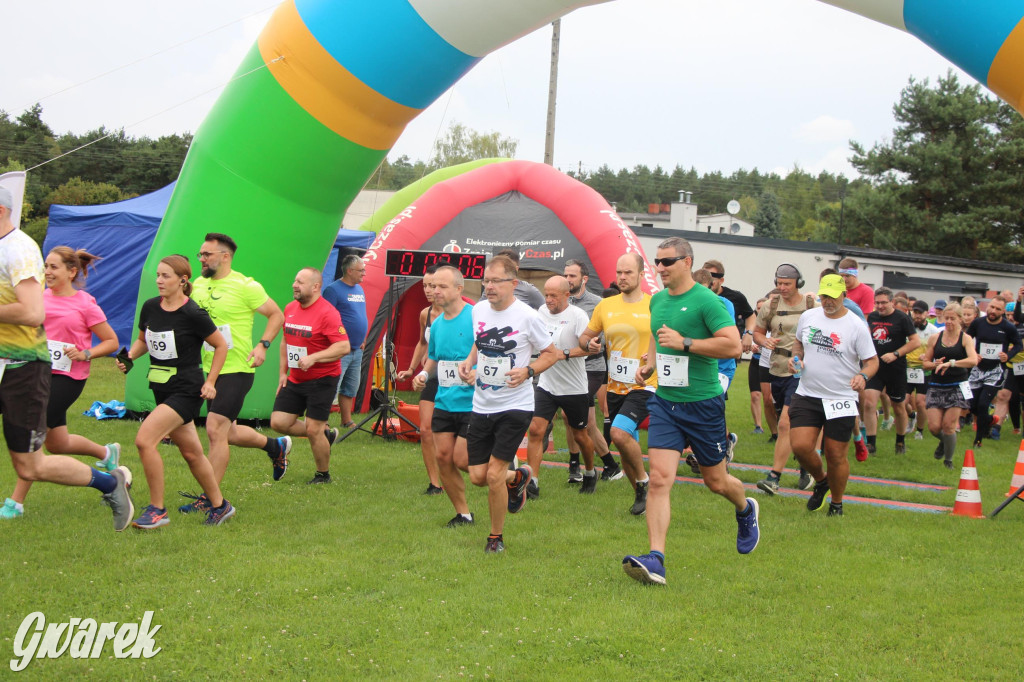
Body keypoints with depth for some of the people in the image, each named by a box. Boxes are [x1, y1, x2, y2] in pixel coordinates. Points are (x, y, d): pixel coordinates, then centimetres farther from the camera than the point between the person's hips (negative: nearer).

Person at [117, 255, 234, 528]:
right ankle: (219, 505, 31)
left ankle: (157, 510, -8)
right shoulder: (150, 307, 3)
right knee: (191, 453, 15)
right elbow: (143, 340, 19)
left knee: (144, 440, -19)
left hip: (187, 390, -7)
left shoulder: (193, 314, -14)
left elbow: (221, 345, -4)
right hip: (162, 389, 7)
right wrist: (130, 357, -1)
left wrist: (210, 382, -6)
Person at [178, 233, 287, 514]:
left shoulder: (245, 286, -11)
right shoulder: (198, 285, 8)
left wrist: (262, 345, -16)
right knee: (228, 433, 16)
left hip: (237, 370, -8)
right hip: (210, 370, 8)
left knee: (215, 430, -14)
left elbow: (277, 315, -5)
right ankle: (276, 446, 42)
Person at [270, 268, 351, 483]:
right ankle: (326, 434, 22)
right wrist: (283, 372, 15)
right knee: (279, 422, 1)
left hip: (322, 380, -8)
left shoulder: (327, 312, -17)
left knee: (314, 430, -5)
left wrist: (313, 358, -29)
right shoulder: (290, 309, 7)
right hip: (295, 380, 8)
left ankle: (323, 475, 17)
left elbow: (344, 346, -23)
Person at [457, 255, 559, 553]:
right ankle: (518, 478, 38)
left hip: (515, 406, -5)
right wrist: (468, 362, 2)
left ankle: (496, 537, 12)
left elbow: (551, 353, -1)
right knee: (478, 476, 4)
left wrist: (527, 371, -18)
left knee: (494, 474, -9)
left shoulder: (527, 316, -11)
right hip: (481, 405, 5)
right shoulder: (478, 310, 4)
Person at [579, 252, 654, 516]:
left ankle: (643, 480, 0)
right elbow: (585, 336, 15)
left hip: (644, 386, -5)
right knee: (628, 444, 11)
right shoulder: (605, 306, 6)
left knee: (619, 433, -24)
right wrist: (588, 344, -8)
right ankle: (641, 495, 30)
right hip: (615, 387, 5)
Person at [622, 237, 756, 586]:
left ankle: (746, 510, 46)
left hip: (703, 404, -5)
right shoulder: (657, 300, 9)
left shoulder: (706, 300, -13)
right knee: (659, 479, -11)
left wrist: (684, 342, -23)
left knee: (716, 480, 12)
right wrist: (649, 364, 8)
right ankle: (655, 560, -15)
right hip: (665, 401, 5)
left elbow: (733, 345, -21)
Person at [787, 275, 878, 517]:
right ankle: (820, 481, 22)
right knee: (800, 446, -11)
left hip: (840, 400, -3)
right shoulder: (808, 317, 4)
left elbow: (872, 360, -5)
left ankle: (836, 504, 25)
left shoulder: (856, 326, -8)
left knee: (836, 456, 2)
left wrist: (863, 376, -26)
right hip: (806, 395, 3)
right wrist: (796, 357, 2)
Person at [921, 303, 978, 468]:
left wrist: (950, 363, -29)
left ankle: (948, 460, 16)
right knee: (934, 427, -5)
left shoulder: (965, 338, -2)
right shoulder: (935, 338, 5)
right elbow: (925, 362, 10)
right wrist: (935, 365, -13)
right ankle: (943, 442, 31)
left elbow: (973, 360, -19)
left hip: (956, 387, -2)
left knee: (948, 426, -6)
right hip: (936, 386, 2)